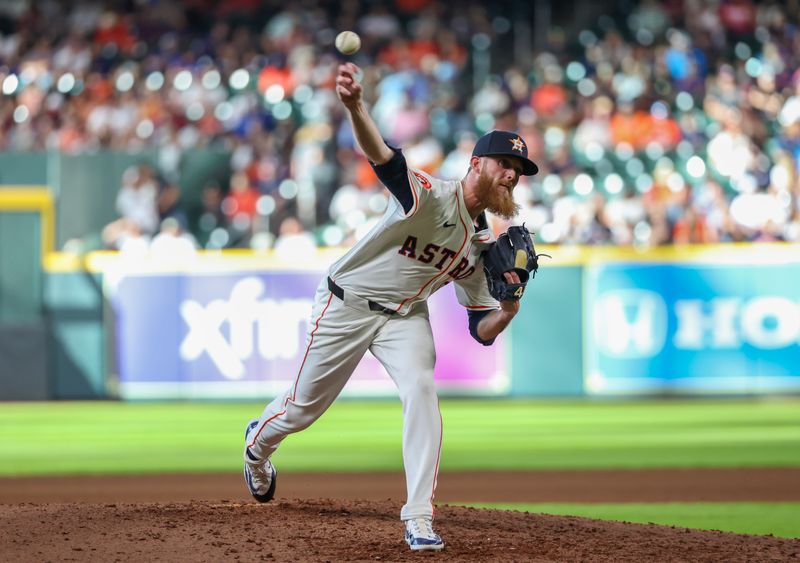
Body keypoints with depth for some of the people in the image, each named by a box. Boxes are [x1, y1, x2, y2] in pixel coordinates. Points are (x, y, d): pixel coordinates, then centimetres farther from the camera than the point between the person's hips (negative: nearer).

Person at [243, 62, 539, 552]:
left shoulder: (484, 246, -3)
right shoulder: (429, 195, -24)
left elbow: (482, 331, 0)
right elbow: (380, 154, -44)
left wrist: (511, 306, -24)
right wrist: (355, 106, -64)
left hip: (405, 316, 5)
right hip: (347, 304, -4)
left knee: (422, 392, -21)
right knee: (304, 405, 9)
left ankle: (420, 517, -20)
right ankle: (259, 444, 46)